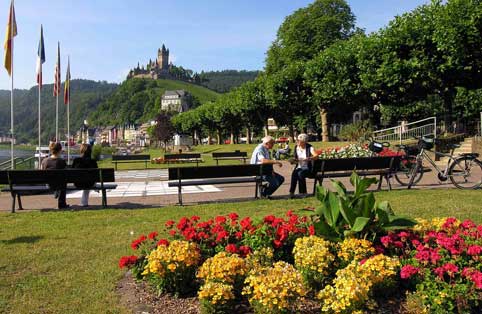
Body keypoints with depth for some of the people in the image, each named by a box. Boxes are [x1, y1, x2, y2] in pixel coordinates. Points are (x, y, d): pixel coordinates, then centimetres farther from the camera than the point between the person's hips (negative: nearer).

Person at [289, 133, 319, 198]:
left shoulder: (309, 148, -6)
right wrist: (294, 160, -7)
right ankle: (291, 192, -29)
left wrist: (309, 158, -42)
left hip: (307, 168, -3)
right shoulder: (296, 147, 8)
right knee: (294, 173, -30)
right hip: (299, 167, 4)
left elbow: (316, 156, -22)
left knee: (300, 173, -34)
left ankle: (303, 192, -22)